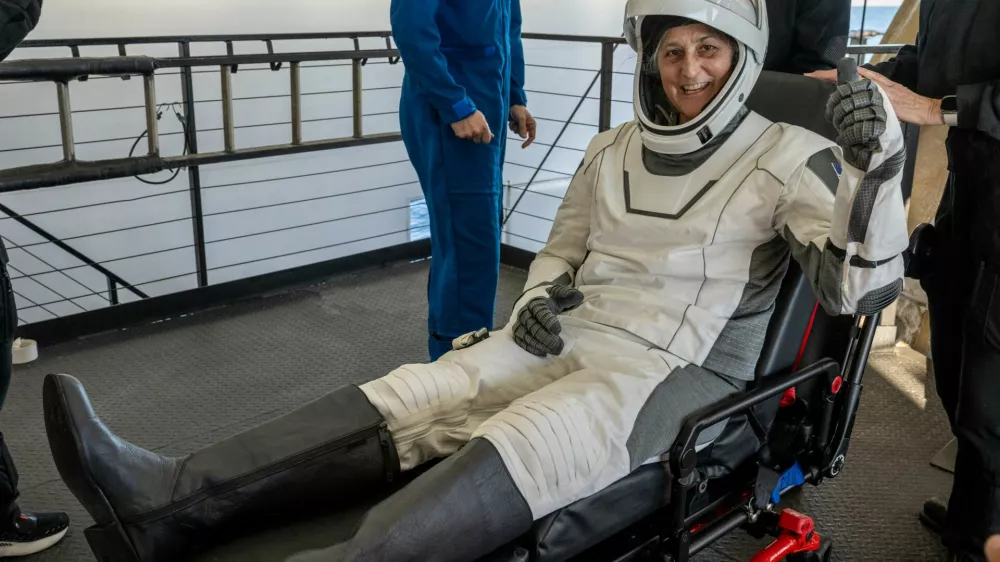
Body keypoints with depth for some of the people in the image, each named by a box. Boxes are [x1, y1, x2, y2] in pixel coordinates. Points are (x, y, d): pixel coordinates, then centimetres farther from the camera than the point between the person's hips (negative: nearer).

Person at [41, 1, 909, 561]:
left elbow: (860, 288, -12)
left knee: (504, 456, -33)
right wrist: (538, 303, -1)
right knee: (406, 401, -15)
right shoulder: (612, 154, 13)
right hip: (569, 342, 6)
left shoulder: (786, 162, -3)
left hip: (677, 375, -5)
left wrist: (876, 166, -28)